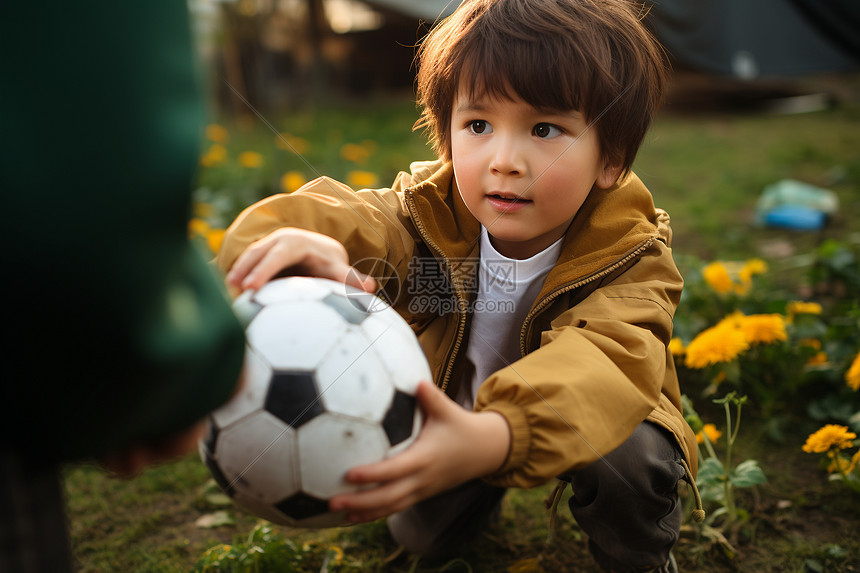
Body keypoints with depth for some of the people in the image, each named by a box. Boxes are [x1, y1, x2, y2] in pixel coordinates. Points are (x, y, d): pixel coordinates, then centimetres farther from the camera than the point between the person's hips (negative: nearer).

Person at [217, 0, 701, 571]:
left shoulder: (630, 252, -31)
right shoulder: (430, 215, -22)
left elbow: (599, 364, -49)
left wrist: (493, 437, -70)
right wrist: (295, 241, -60)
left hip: (589, 416, -3)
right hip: (454, 413, 3)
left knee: (629, 458, -31)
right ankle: (478, 499, 35)